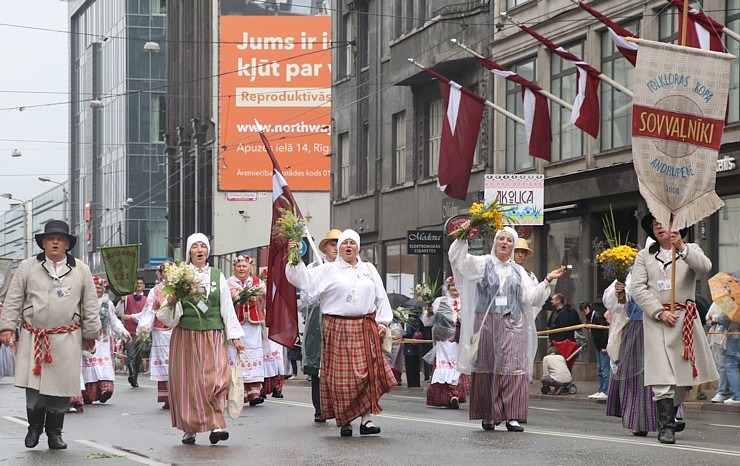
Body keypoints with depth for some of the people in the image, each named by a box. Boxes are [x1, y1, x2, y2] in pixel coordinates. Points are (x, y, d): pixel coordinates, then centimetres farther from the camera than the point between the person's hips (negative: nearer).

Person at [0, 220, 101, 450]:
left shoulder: (81, 270, 8)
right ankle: (34, 427, 19)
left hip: (67, 340, 0)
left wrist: (90, 333, 9)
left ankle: (54, 433, 15)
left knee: (60, 388, 1)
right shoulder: (28, 267, 7)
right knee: (33, 387, -3)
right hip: (33, 339, 0)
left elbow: (90, 305, 10)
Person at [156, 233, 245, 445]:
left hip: (213, 335, 1)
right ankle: (189, 428, 10)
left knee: (216, 379, -13)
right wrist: (171, 303, -21)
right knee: (187, 382, 1)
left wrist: (234, 336, 6)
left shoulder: (218, 276, 10)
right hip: (186, 336, -1)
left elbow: (227, 308, 11)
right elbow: (169, 314, 2)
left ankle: (215, 426, -13)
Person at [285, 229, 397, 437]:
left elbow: (381, 298, 16)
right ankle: (344, 421, 5)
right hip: (338, 330, -2)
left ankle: (366, 418, -4)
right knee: (341, 376, -2)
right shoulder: (329, 270, 7)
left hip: (366, 330, 2)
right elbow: (304, 278, -1)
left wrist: (382, 322, 8)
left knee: (369, 372, -6)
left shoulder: (369, 270, 16)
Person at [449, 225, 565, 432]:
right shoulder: (481, 264, 6)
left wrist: (547, 281, 1)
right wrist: (462, 238, -19)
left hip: (511, 325, 2)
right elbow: (457, 259, -6)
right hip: (486, 323, -2)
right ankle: (487, 415, 9)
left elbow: (531, 297, 10)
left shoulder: (518, 271, 15)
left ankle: (512, 416, -12)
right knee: (486, 368, 1)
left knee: (512, 368, -9)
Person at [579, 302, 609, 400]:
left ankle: (605, 392, -9)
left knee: (605, 369, -9)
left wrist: (604, 346, -20)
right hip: (598, 346, 10)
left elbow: (604, 331, -19)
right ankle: (600, 391, 17)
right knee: (599, 370, 12)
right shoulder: (590, 318, 14)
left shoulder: (597, 316, -14)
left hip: (604, 346, -10)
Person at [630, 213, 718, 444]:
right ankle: (666, 427, -10)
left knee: (681, 374, 6)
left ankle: (672, 416, 23)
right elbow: (637, 289, 2)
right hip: (656, 321, -1)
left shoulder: (690, 250, 11)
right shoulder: (645, 256, 12)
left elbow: (704, 267, -11)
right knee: (662, 378, -11)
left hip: (684, 321, 1)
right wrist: (659, 312, -11)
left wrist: (682, 248, -24)